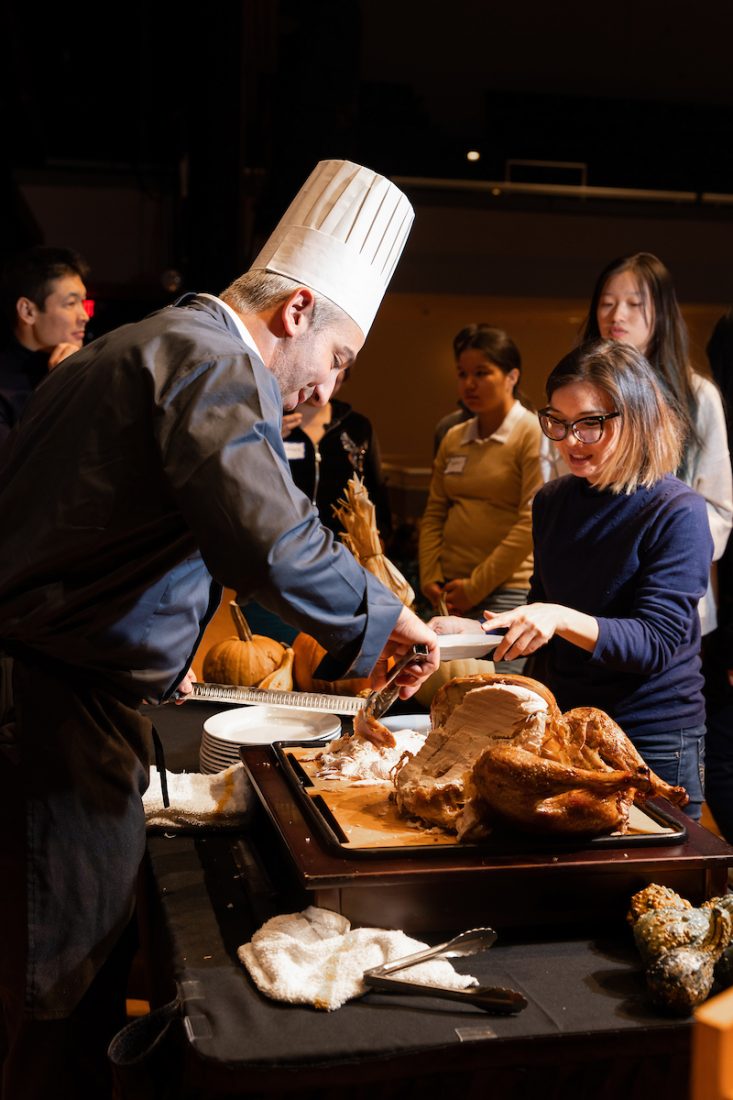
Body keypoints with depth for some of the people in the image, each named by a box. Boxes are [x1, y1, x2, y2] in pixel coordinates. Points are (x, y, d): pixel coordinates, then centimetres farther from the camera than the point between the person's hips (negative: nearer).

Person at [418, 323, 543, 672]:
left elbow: (532, 522, -13)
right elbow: (434, 514, 14)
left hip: (507, 591, -6)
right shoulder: (453, 439, 13)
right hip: (449, 594, 6)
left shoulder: (533, 434, -6)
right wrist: (430, 578, -1)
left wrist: (476, 586, -13)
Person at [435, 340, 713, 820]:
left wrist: (562, 619, -34)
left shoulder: (677, 513, -14)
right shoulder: (553, 501, 4)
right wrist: (475, 631, -3)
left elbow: (655, 643, -21)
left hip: (653, 744, -5)